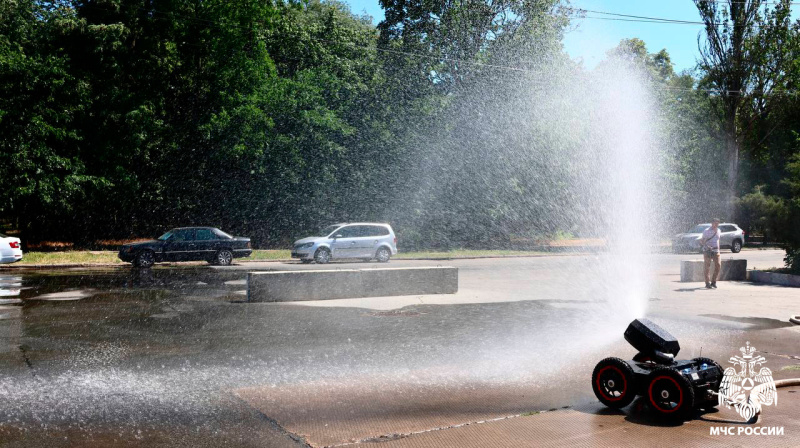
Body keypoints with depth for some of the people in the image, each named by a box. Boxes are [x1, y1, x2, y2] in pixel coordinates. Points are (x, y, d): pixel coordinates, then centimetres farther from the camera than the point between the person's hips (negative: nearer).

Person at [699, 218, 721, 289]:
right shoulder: (706, 231, -6)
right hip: (708, 251, -5)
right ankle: (707, 283, 1)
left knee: (718, 266, -4)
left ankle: (713, 282, 8)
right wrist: (707, 246, -23)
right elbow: (701, 241, -6)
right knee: (707, 267, -4)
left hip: (716, 251, 5)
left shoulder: (718, 231, 12)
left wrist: (718, 250, 19)